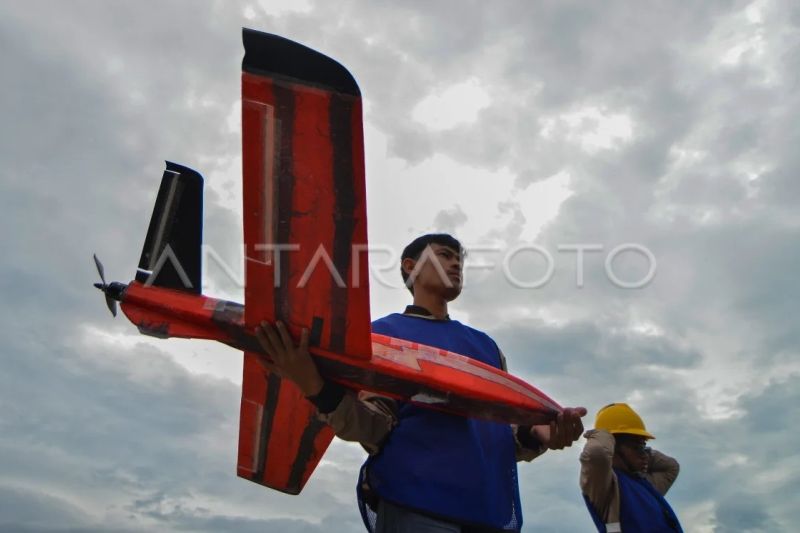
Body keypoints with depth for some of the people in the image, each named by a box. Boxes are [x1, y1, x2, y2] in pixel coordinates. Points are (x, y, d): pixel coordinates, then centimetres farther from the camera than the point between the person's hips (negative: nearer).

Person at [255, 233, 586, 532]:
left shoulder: (485, 344, 22)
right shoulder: (383, 332, 7)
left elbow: (504, 431, 18)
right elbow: (374, 429, -5)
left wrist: (535, 434, -4)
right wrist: (320, 389, -24)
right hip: (415, 505, -5)